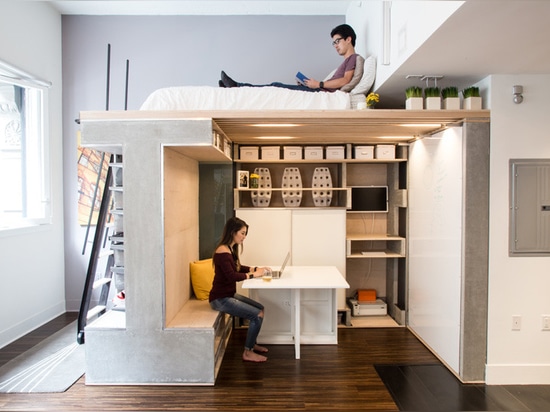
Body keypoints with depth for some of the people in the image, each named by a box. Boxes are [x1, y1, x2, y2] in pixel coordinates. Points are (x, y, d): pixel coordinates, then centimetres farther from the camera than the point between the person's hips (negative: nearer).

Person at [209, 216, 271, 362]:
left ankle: (252, 344, 27)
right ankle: (248, 353, 2)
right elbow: (232, 276, -28)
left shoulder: (231, 249, 9)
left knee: (260, 308, 14)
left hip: (229, 294, 10)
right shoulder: (222, 251, -21)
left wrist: (257, 269, 6)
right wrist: (253, 275, -18)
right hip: (220, 299, -10)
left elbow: (238, 268, 20)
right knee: (257, 315, -13)